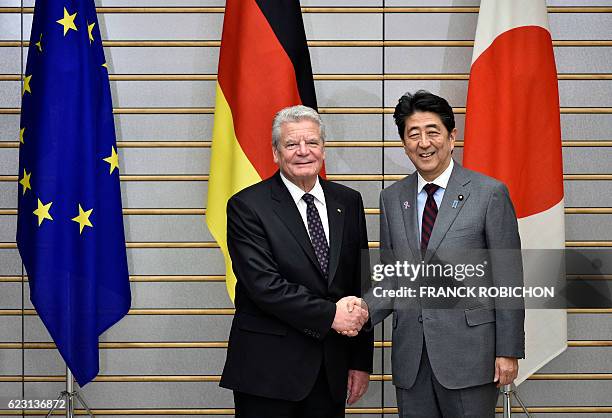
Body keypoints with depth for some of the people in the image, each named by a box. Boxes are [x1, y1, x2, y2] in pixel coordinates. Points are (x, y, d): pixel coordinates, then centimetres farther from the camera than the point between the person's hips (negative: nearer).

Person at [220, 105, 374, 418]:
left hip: (332, 370, 4)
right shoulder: (247, 206, -6)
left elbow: (360, 284, 9)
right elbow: (264, 284, -16)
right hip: (268, 369, -4)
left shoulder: (348, 202, 9)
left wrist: (362, 360, 6)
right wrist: (329, 315, -17)